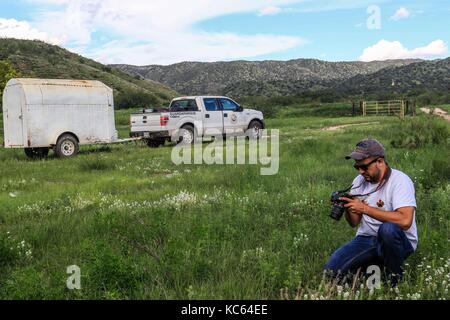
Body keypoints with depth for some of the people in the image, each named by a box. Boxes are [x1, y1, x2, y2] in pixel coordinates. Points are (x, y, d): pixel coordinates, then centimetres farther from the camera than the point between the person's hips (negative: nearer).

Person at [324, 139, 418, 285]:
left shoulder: (399, 180, -14)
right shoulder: (359, 181, 5)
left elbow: (405, 221, -30)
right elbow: (354, 223, 8)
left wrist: (365, 208, -28)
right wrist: (348, 208, -15)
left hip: (399, 242, -5)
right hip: (366, 239, 5)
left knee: (387, 229, -39)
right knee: (330, 270, -14)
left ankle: (395, 277, -12)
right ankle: (371, 267, 14)